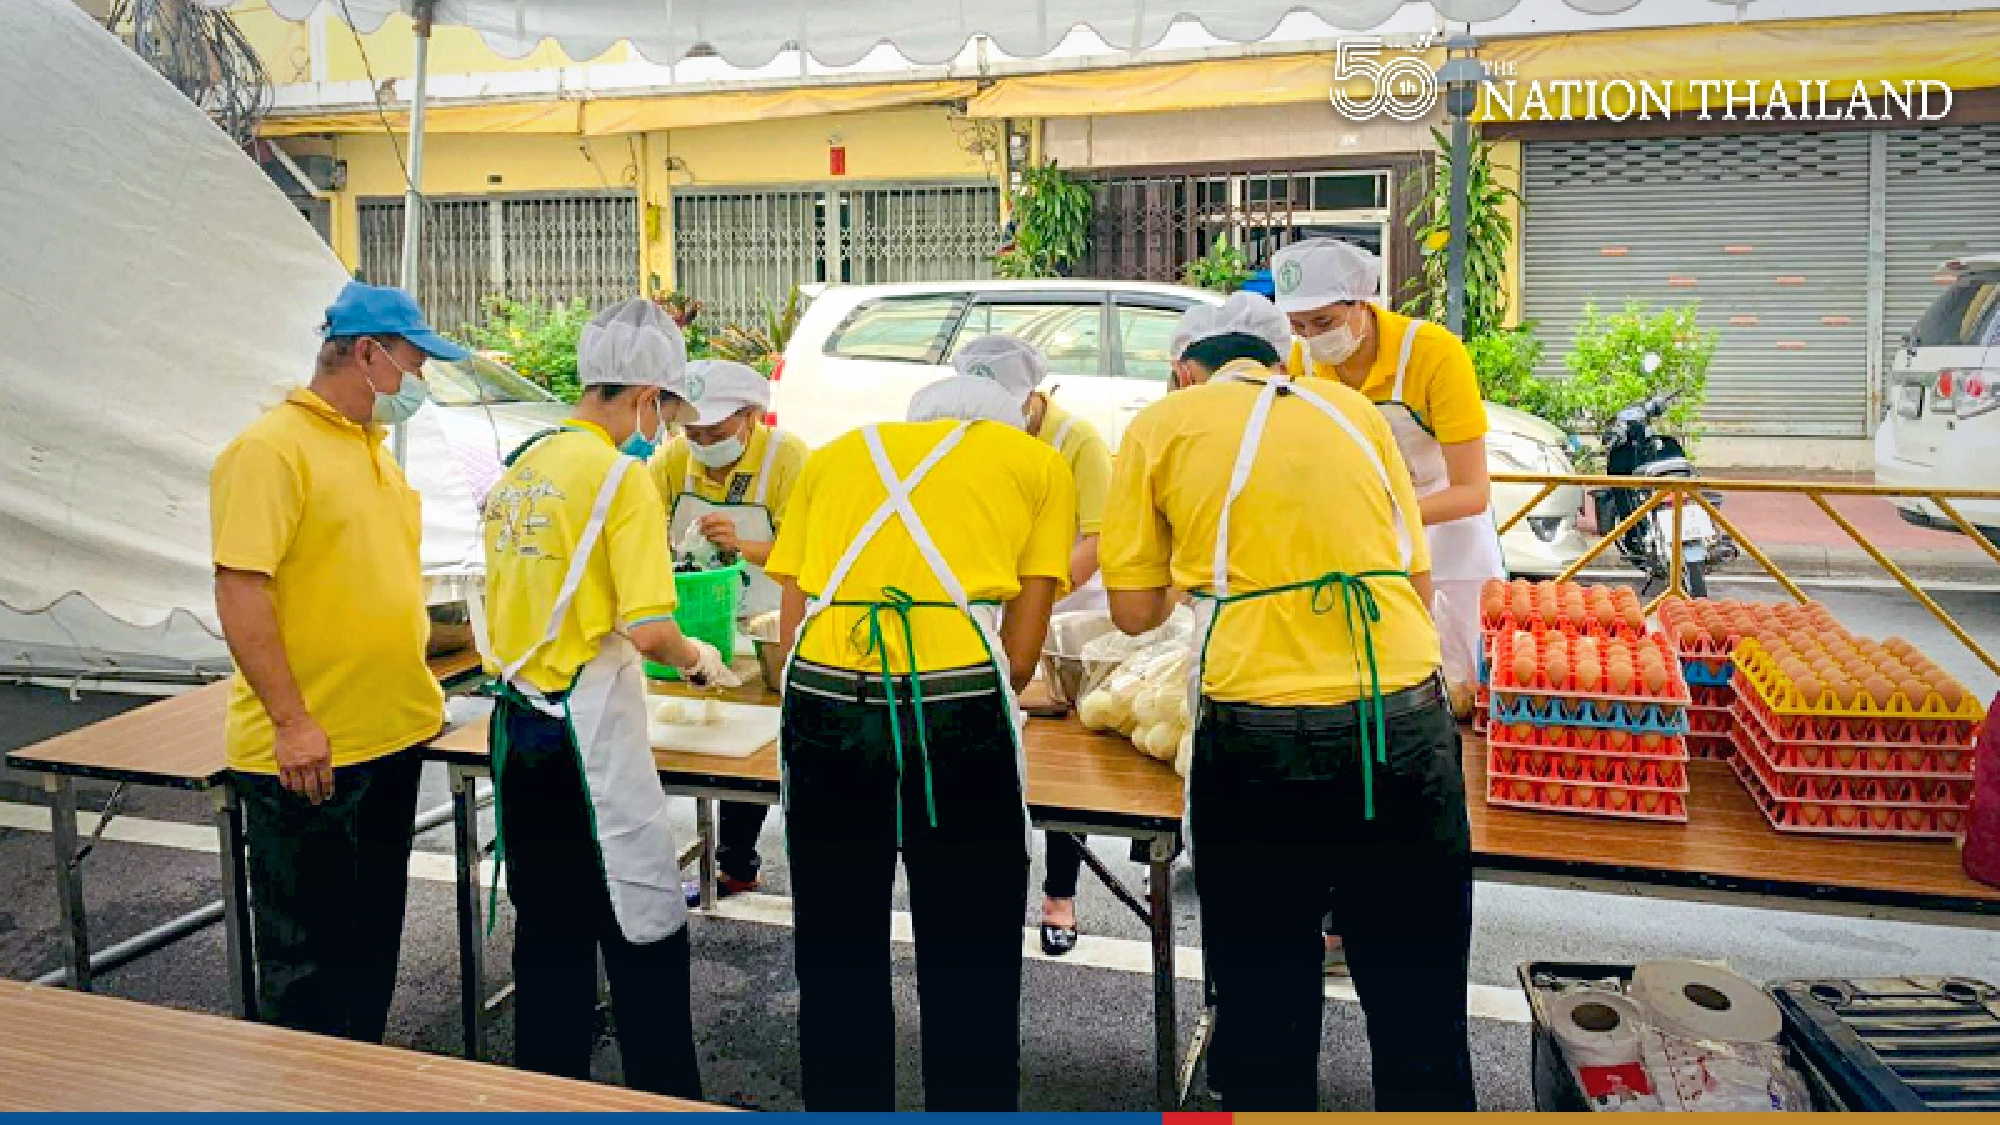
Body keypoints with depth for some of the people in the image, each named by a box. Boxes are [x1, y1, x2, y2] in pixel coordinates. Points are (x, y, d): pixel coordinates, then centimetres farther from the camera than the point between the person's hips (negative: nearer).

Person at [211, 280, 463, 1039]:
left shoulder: (372, 447, 13)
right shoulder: (271, 448, -15)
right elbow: (239, 591, -21)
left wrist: (416, 687, 19)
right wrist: (292, 721, -23)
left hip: (389, 735, 9)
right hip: (305, 751, -9)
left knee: (371, 934, 18)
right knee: (305, 948, 6)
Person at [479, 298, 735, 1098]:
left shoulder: (520, 469, 10)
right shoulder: (622, 474, -14)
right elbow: (647, 628, -19)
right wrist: (698, 659, 0)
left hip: (519, 719, 8)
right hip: (589, 728, -8)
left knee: (548, 925, 17)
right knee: (646, 928, 2)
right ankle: (667, 1095, 10)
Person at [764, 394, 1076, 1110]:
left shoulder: (834, 455, 24)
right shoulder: (1042, 464, 16)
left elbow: (791, 626, 15)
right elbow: (1020, 653, 9)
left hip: (823, 700, 3)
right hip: (959, 703, -2)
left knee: (837, 960, 16)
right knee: (969, 969, 11)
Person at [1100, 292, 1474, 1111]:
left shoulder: (1163, 423, 9)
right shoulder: (1349, 408, 17)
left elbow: (1135, 610, 9)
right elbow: (1418, 579, 14)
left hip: (1261, 732, -2)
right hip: (1407, 718, 3)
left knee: (1263, 1012, 14)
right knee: (1419, 1010, 16)